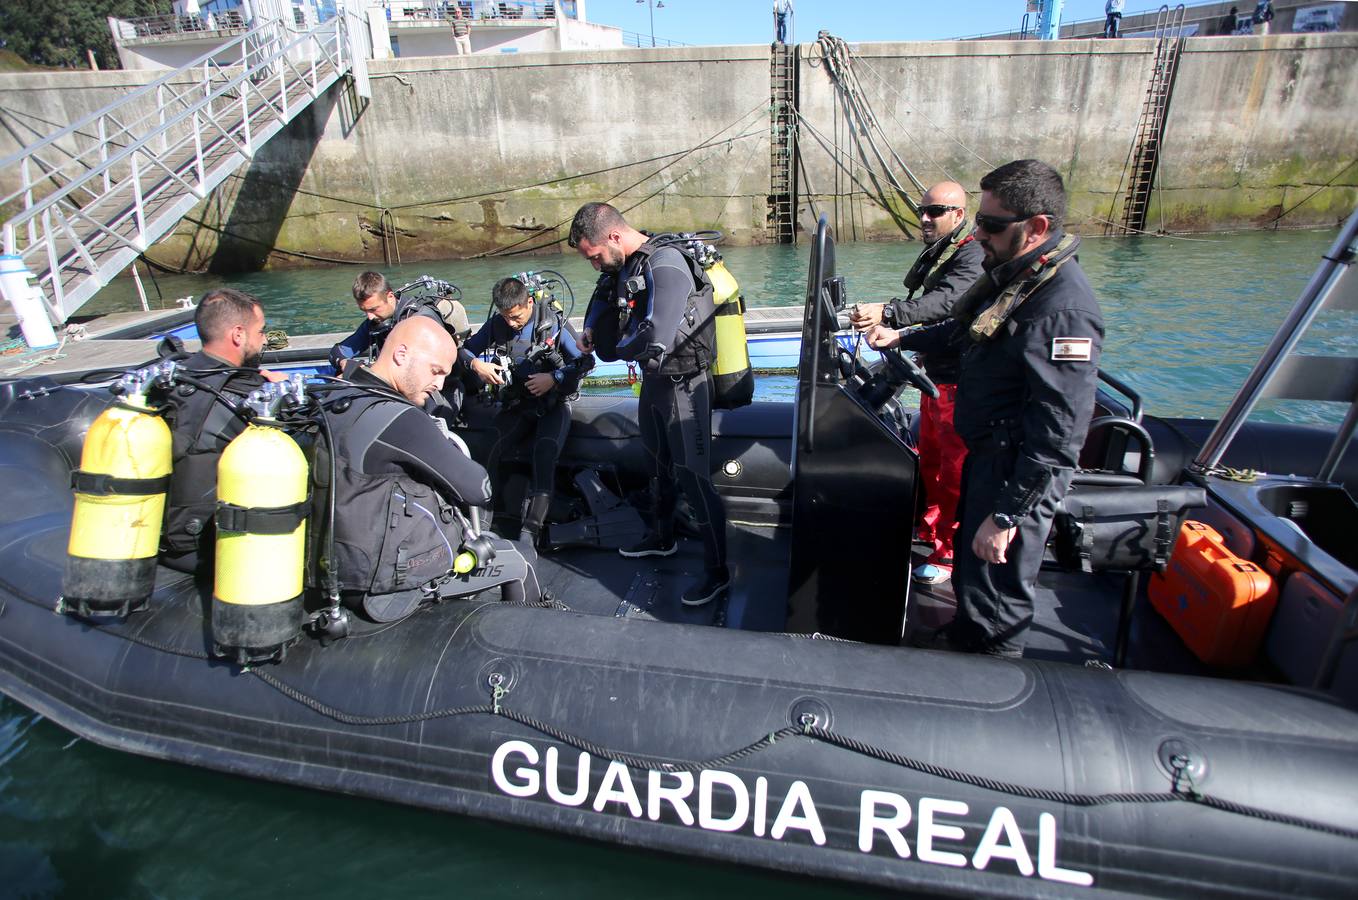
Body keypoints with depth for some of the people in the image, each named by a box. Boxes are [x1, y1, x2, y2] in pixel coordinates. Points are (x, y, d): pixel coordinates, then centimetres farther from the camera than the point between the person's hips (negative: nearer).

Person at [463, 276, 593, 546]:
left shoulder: (553, 323, -4)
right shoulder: (496, 324, 5)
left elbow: (586, 360, -4)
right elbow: (466, 349, 15)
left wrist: (554, 378, -16)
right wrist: (476, 364, -8)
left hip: (553, 404, -3)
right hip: (515, 404, 3)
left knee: (544, 457, -30)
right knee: (492, 455, -25)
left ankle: (530, 529, -31)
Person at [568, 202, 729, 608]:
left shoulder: (665, 265, -24)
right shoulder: (623, 266, 5)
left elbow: (655, 341, -33)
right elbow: (602, 304, 18)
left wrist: (615, 349, -14)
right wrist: (591, 332, -5)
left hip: (682, 384, -9)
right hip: (652, 380, 9)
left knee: (692, 477, -5)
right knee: (659, 466, 23)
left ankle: (717, 571, 7)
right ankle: (662, 537, 44)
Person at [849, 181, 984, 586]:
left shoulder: (973, 255, -20)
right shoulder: (935, 253, 12)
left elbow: (946, 302, -38)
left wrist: (887, 313, -50)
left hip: (962, 385, -10)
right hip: (937, 375, 10)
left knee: (955, 470, -2)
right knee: (929, 458, 22)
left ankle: (951, 551, 10)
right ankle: (932, 526, 40)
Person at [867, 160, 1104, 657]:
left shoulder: (1063, 311, -27)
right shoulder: (1014, 274, 5)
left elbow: (1058, 435, -28)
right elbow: (968, 330, 26)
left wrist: (1007, 514, -26)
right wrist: (901, 338, 24)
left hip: (1019, 472, -10)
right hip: (987, 453, 10)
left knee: (996, 589, 4)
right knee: (969, 558, 27)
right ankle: (964, 635, 51)